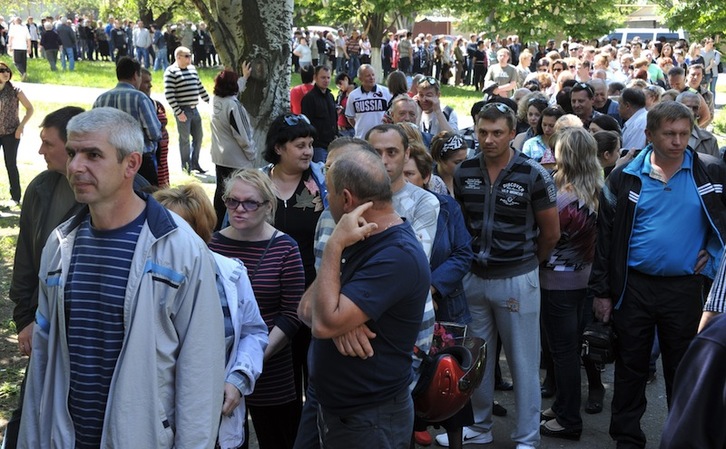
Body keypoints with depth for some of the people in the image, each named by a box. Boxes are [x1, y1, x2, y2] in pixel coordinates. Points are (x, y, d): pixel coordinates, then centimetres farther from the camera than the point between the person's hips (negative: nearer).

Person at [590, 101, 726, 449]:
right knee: (630, 367, 10)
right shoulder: (625, 177, -2)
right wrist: (602, 291, -2)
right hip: (633, 286, 1)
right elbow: (606, 235, 0)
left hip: (684, 288, 0)